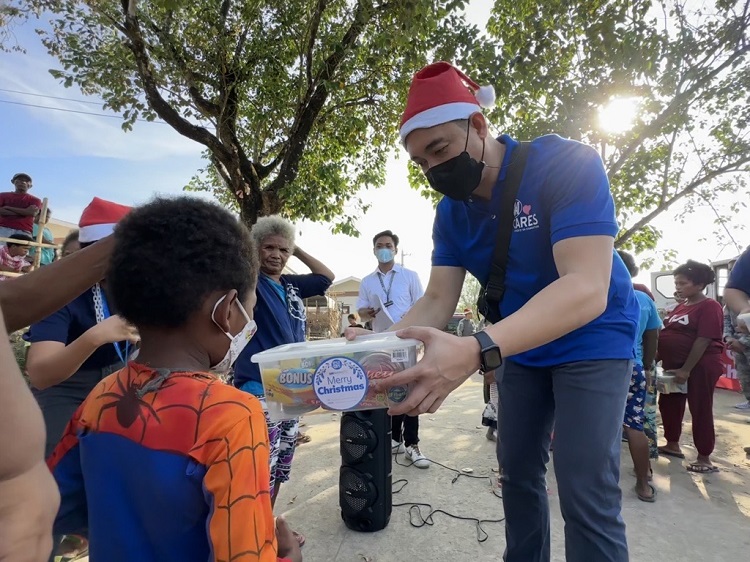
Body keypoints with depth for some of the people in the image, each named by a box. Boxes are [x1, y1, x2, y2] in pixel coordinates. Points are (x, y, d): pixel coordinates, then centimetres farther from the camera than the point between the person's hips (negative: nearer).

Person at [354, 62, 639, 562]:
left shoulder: (566, 164, -25)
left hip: (593, 341, -5)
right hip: (522, 348, 6)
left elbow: (586, 288, -37)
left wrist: (476, 352, -51)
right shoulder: (451, 213, -6)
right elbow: (438, 301, -12)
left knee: (586, 495, -10)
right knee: (518, 470, 14)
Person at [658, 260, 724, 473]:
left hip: (700, 367, -8)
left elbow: (703, 340, -19)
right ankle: (672, 445, 31)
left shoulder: (709, 307, -13)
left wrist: (686, 369, -22)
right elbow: (668, 335, 16)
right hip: (673, 366, 9)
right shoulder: (680, 306, 12)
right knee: (669, 405, 15)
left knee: (700, 410, 1)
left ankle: (704, 459, 13)